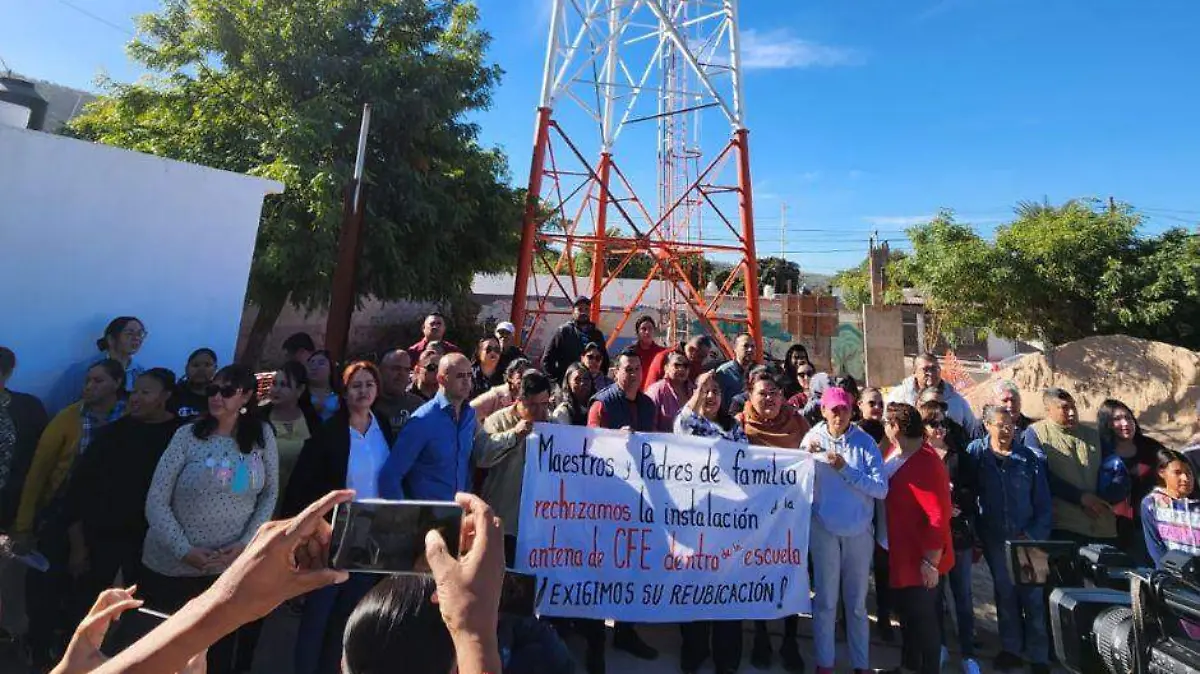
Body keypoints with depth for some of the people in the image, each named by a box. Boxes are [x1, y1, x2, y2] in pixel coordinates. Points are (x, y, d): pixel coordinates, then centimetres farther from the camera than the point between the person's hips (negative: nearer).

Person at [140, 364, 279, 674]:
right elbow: (155, 502, -8)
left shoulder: (262, 435, -5)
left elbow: (270, 495, 1)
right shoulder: (187, 435, -8)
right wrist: (185, 551, -15)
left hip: (232, 567, 1)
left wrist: (245, 543, -10)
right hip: (172, 566, -1)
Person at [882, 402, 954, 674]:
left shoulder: (926, 464, -25)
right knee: (907, 613, 22)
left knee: (923, 618, 8)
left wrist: (930, 562, -23)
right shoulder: (898, 455, 2)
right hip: (901, 555, 9)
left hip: (921, 560, -9)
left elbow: (938, 516, -25)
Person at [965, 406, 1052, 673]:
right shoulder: (975, 452, -7)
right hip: (994, 538, 0)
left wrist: (1035, 534, -8)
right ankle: (1011, 647, 28)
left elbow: (1043, 502, 0)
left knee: (1033, 596, 5)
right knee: (1004, 593, 14)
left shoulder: (1030, 458, -4)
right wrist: (974, 535, -6)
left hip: (1028, 538, 0)